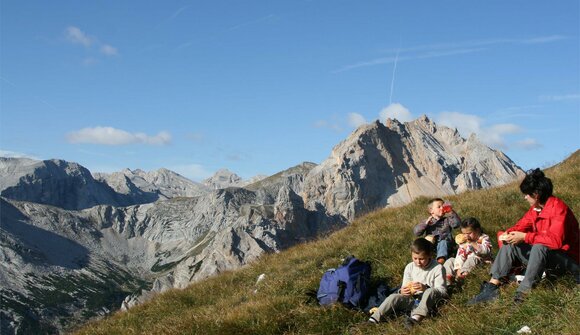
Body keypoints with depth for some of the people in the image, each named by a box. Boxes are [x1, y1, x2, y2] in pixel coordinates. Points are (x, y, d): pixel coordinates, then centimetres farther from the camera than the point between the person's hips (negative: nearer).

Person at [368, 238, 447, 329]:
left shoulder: (438, 268, -8)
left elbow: (442, 291, -13)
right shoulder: (410, 267, 6)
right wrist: (402, 292, -16)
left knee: (430, 291, -36)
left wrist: (425, 288, -30)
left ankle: (416, 317, -52)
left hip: (428, 301, -4)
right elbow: (405, 287, 11)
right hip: (413, 300, 4)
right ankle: (374, 319, -28)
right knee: (394, 297, -20)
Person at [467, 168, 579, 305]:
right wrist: (509, 233, -15)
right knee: (509, 245, -1)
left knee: (539, 247, -36)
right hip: (542, 255, 9)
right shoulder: (535, 209, 3)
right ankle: (491, 288, -15)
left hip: (566, 260, -9)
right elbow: (521, 225, 7)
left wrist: (525, 237, -29)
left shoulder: (558, 208, -22)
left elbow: (555, 240, -33)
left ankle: (522, 294, -33)